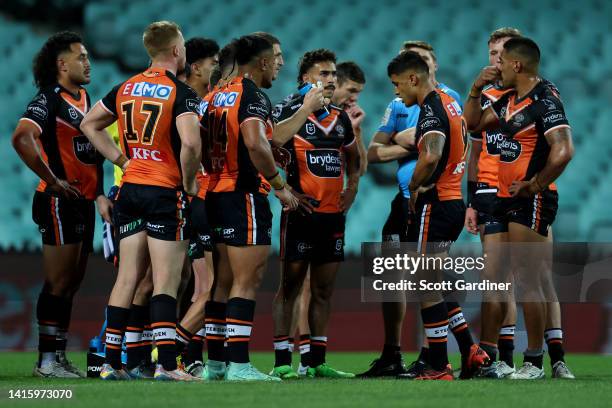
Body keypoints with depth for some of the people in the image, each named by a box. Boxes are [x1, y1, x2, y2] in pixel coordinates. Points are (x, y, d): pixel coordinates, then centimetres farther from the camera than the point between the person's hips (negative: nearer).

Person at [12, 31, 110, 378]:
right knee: (59, 285, -7)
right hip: (60, 203, -9)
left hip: (83, 203, 9)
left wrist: (98, 194, 17)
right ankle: (47, 360, -4)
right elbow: (22, 138, -27)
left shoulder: (83, 98, 16)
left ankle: (59, 356, 17)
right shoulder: (50, 98, -13)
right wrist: (53, 182, -22)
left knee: (71, 285, 11)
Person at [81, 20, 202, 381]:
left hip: (130, 189, 6)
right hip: (166, 192, -6)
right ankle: (167, 365, -11)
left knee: (127, 279, 10)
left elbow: (89, 125, 19)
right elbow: (190, 143, -25)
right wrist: (189, 181, -9)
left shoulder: (126, 88, 9)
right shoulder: (180, 93, -11)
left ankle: (112, 363, 10)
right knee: (166, 282, -6)